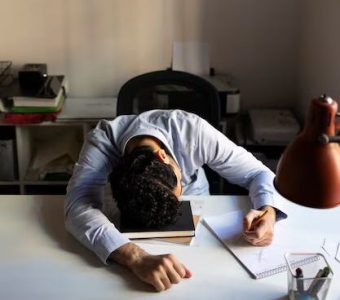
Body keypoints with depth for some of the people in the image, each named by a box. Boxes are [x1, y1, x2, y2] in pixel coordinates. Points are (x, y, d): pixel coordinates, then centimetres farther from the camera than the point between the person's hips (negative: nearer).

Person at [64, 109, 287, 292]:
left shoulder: (192, 130, -32)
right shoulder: (102, 142, -35)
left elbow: (258, 173, -23)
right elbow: (78, 209, -48)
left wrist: (268, 211, -44)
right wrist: (137, 258, -62)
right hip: (133, 225, 0)